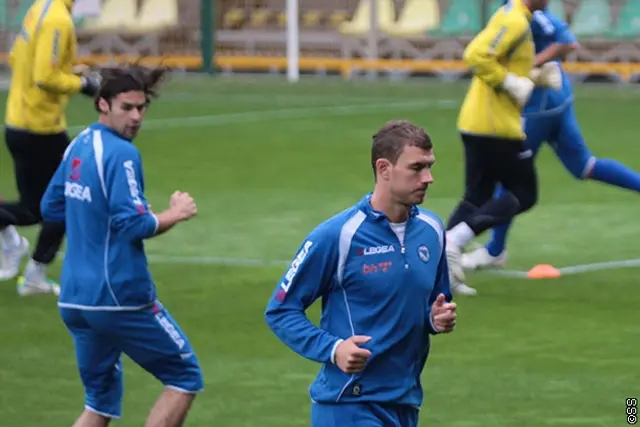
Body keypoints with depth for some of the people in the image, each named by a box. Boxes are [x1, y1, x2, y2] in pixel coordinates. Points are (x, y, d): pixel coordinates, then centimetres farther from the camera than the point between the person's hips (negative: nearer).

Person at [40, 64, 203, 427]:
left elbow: (51, 208, 22)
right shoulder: (121, 154, -14)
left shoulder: (78, 146, 12)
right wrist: (175, 214, -6)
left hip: (75, 299, 8)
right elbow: (133, 224, -20)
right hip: (120, 297, -8)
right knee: (185, 377, 6)